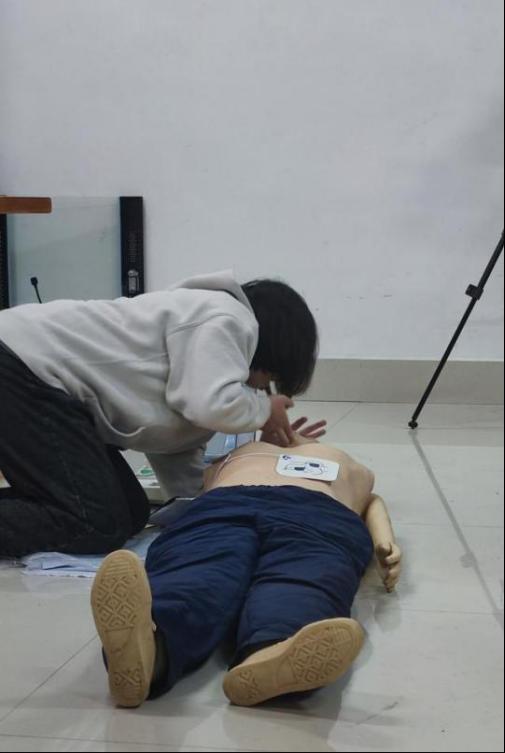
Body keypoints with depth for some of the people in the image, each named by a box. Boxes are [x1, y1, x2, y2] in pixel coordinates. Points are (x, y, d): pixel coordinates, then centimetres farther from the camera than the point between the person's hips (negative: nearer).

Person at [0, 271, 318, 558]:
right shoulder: (227, 321, -8)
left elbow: (175, 450, 21)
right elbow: (211, 404, -25)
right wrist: (265, 409, -5)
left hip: (35, 379, 10)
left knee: (130, 512, 9)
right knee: (99, 525, -12)